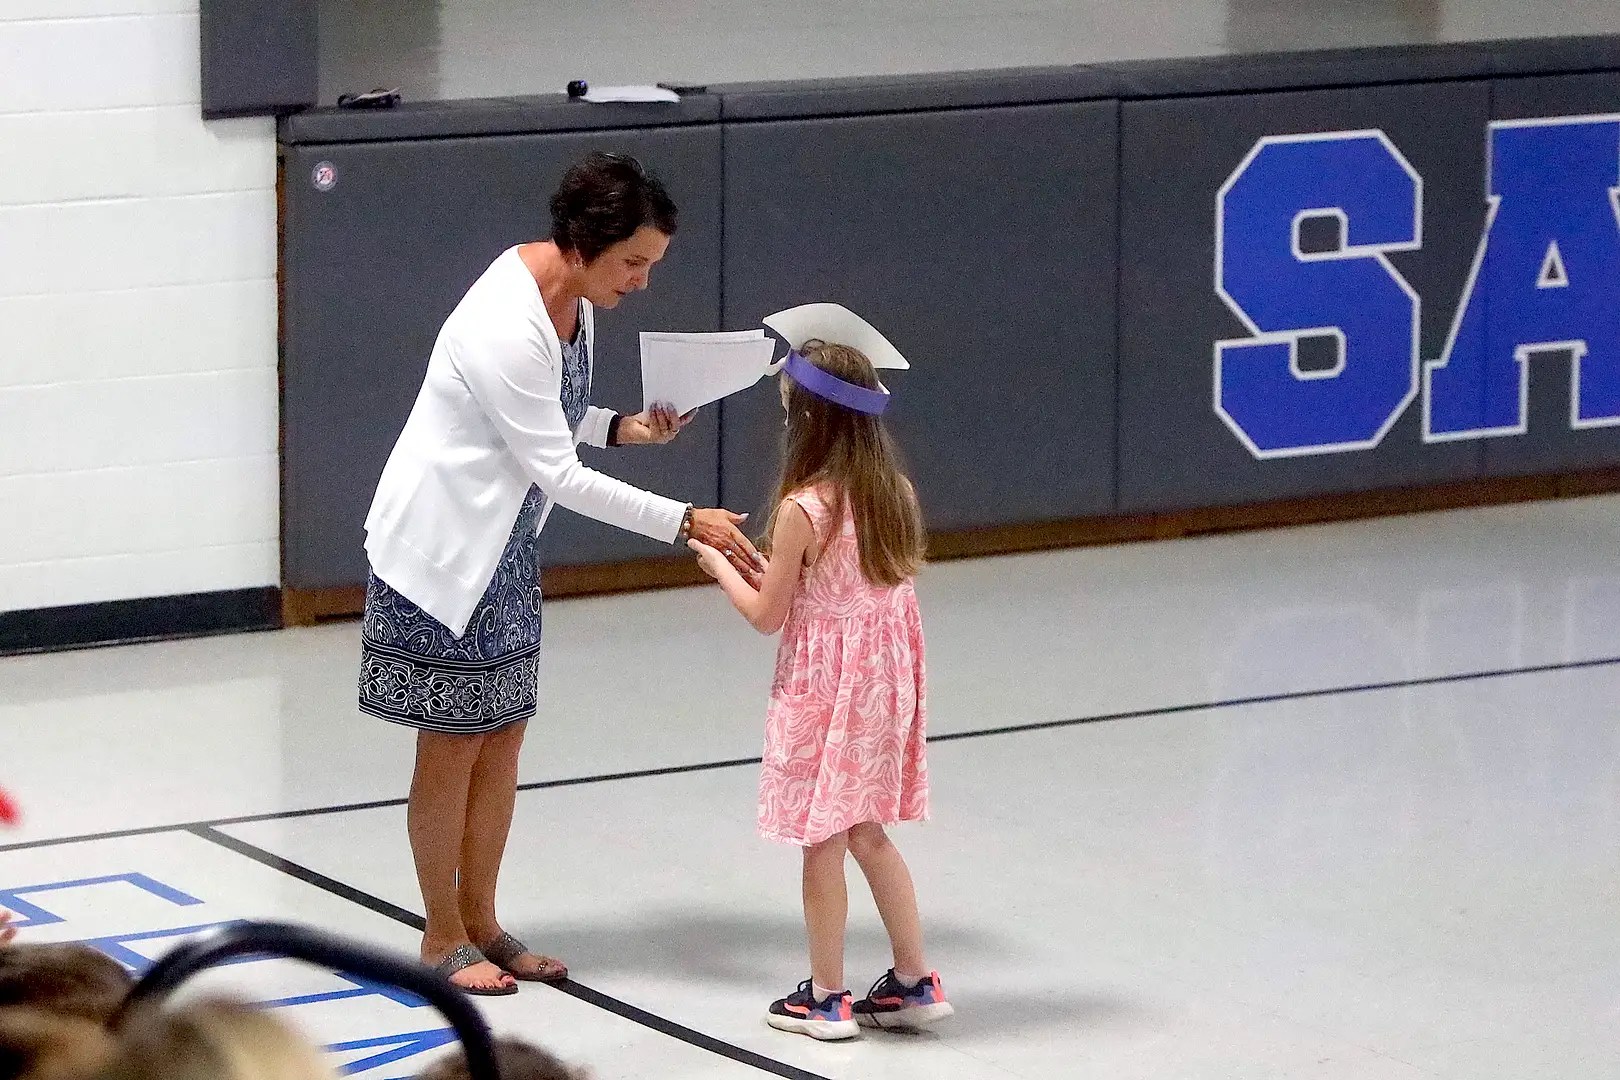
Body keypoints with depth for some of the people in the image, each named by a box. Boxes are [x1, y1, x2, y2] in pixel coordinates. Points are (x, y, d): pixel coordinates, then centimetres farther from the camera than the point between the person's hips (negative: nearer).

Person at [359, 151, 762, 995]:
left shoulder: (572, 297, -1)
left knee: (502, 736, 11)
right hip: (443, 543, -8)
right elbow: (559, 476, -26)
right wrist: (685, 523, -27)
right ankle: (442, 936, 15)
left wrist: (623, 428, -4)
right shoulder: (507, 325, -29)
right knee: (452, 743, 2)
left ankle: (480, 924, 22)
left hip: (504, 543, 8)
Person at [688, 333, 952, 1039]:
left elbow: (767, 615, -11)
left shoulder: (803, 509, -20)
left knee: (823, 845, 5)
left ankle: (826, 999, 14)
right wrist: (765, 563, 18)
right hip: (886, 675, 7)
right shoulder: (896, 493, -1)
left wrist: (719, 566, 6)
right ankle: (914, 983, 22)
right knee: (867, 834, 19)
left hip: (822, 688, -7)